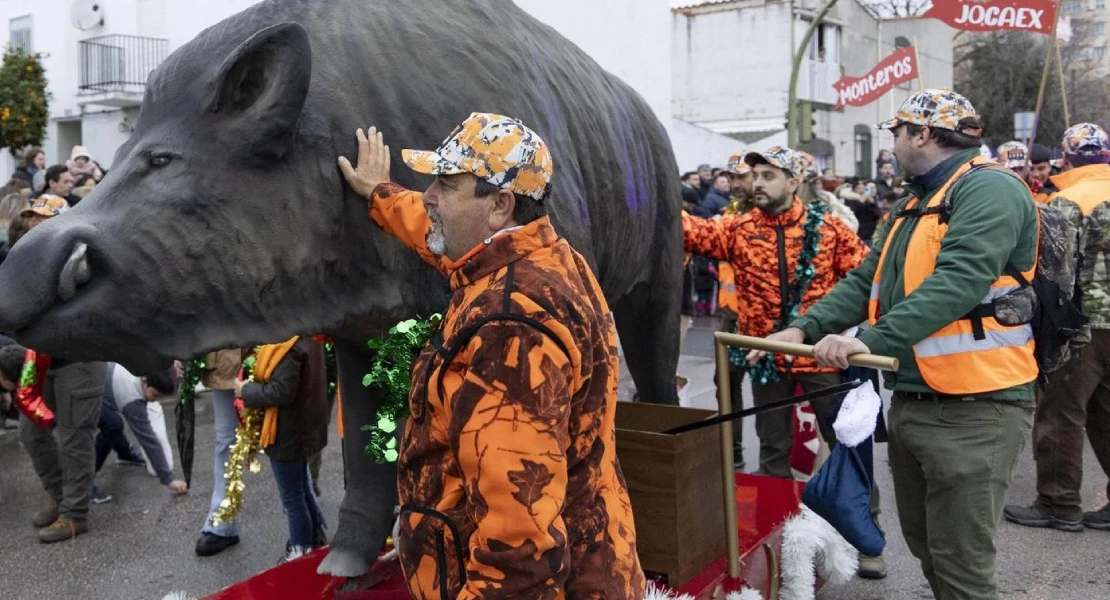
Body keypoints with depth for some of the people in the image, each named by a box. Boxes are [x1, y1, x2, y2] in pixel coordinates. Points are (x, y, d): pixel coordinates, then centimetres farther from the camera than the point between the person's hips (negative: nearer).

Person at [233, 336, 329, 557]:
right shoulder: (308, 335, 0)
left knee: (292, 497, 8)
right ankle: (316, 539, 38)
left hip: (287, 432, -10)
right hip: (302, 426, 10)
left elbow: (281, 391, -28)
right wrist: (264, 358, 4)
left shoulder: (288, 344, -29)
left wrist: (246, 391, -15)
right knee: (302, 489, 25)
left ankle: (301, 553, 23)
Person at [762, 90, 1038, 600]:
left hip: (974, 408, -9)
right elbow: (866, 281, 11)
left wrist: (872, 340, -37)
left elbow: (956, 283, -28)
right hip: (911, 402, 9)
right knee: (926, 546, 20)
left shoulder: (990, 191, -13)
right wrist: (803, 328, -3)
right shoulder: (914, 204, 16)